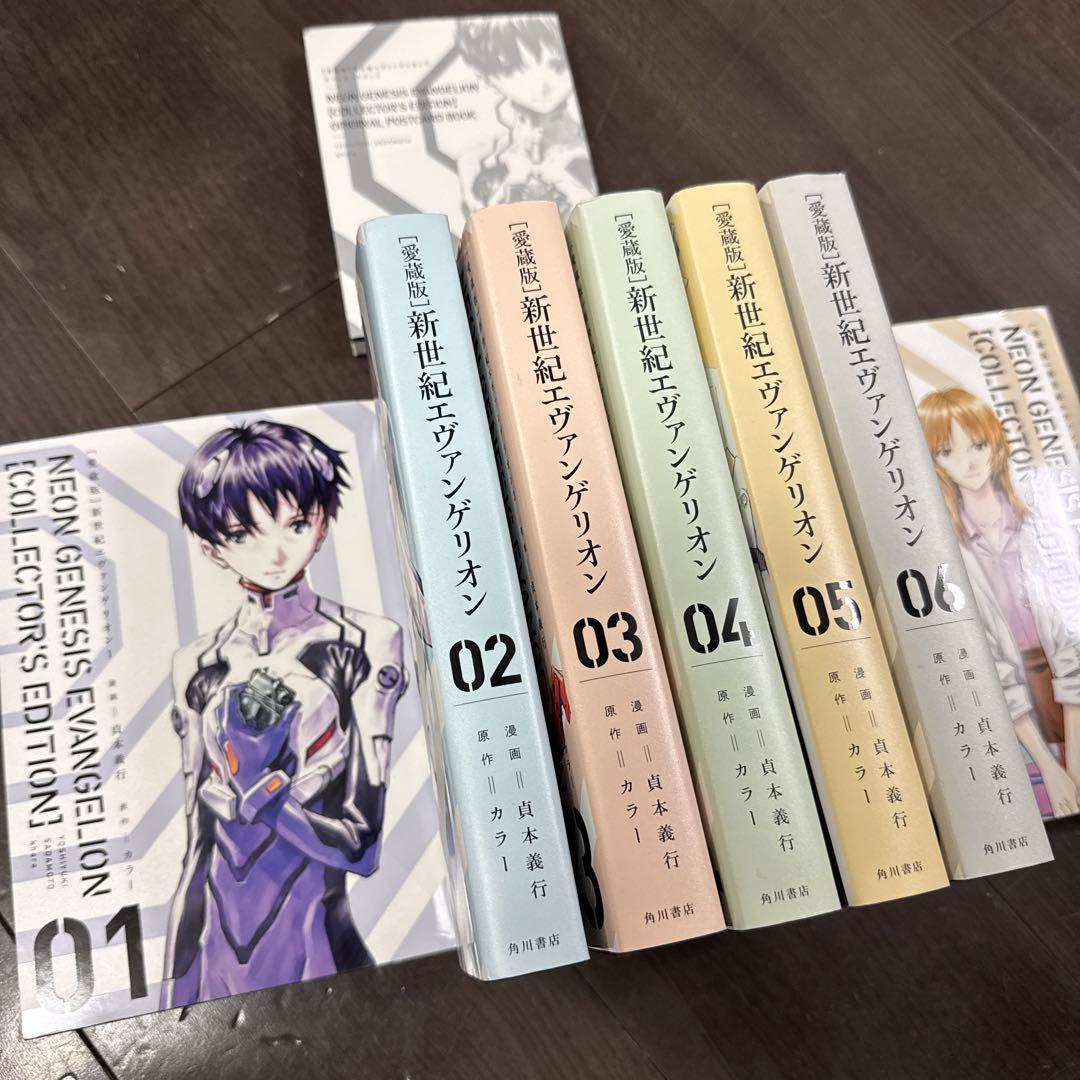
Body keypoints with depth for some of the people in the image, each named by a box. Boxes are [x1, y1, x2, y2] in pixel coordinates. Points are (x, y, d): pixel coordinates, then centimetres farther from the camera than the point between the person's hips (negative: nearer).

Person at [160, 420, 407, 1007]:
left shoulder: (365, 643, -12)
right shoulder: (199, 665, -1)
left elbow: (361, 842, -12)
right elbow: (198, 839, 4)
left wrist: (255, 785, -23)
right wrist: (180, 986, 6)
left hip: (310, 928, -3)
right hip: (219, 933, 3)